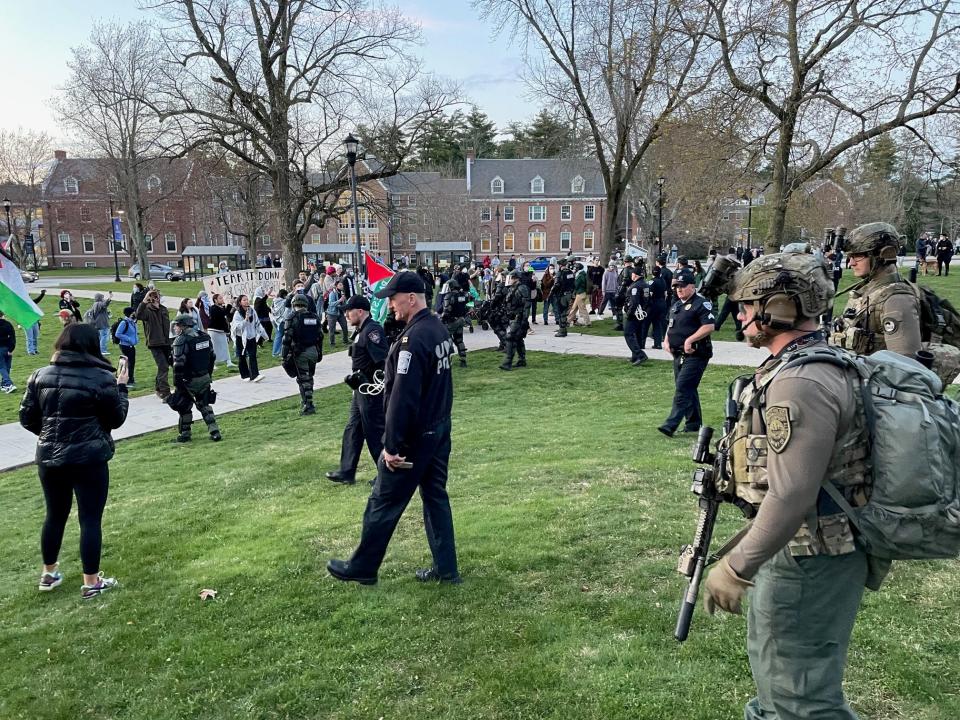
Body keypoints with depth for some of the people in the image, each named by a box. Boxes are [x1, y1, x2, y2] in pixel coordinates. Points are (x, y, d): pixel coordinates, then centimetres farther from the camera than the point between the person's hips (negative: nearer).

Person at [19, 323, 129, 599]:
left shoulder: (41, 375, 2)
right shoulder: (101, 378, -12)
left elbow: (27, 418, 6)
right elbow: (116, 419, -3)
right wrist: (121, 388, 8)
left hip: (49, 458, 5)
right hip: (89, 459, -5)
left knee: (55, 514, 20)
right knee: (90, 518, 4)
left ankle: (49, 574, 34)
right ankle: (91, 583, 11)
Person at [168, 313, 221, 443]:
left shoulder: (181, 341, -18)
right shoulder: (205, 337, 5)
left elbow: (178, 365, -21)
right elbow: (212, 358, 11)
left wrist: (177, 383, -14)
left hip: (189, 381, -7)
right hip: (205, 378, 7)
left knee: (184, 407, 11)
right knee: (204, 405, 18)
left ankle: (185, 434, 19)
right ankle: (214, 432, 11)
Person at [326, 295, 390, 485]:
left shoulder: (372, 330, -19)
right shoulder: (361, 331, 12)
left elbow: (384, 360, -26)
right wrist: (355, 377, 8)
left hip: (372, 391, -11)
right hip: (361, 391, 11)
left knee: (375, 433, -1)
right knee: (353, 430, 16)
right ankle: (346, 472, 25)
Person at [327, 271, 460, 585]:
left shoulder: (413, 339, -24)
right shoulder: (440, 328, 6)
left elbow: (402, 398, -26)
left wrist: (392, 445, -21)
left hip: (414, 436, -9)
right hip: (440, 430, 9)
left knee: (383, 502, 6)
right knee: (436, 497, 15)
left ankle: (362, 568, 21)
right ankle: (445, 568, 21)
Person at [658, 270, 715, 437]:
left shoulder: (701, 304, -10)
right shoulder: (676, 305, 17)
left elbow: (709, 326, -19)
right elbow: (670, 326, 27)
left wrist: (690, 340, -22)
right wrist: (667, 341, 8)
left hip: (695, 355, -9)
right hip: (678, 354, 9)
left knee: (683, 389, -13)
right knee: (689, 389, 14)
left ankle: (671, 425, -16)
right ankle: (694, 423, 24)